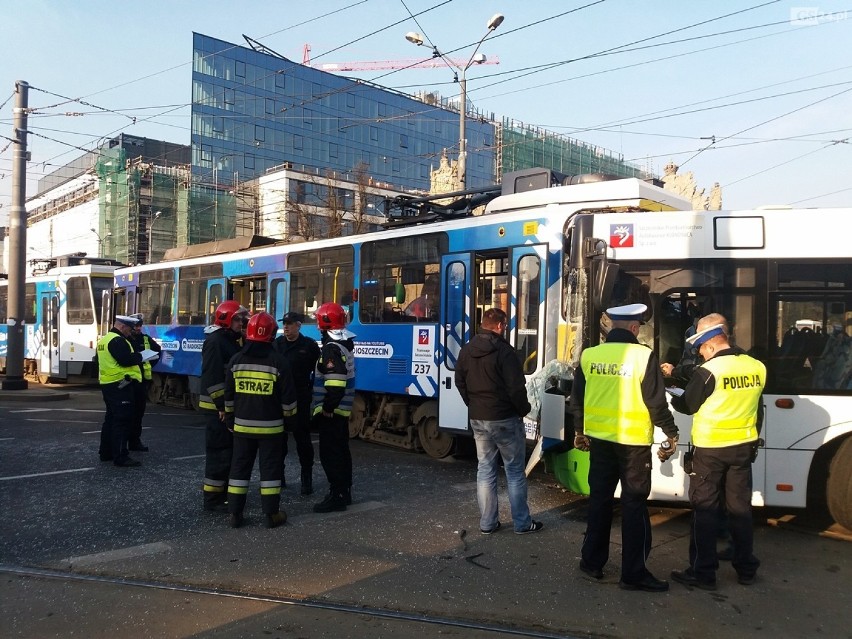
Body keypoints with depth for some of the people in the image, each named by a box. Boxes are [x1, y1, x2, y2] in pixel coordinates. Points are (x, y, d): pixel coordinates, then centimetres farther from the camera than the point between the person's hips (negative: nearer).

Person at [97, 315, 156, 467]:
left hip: (108, 384, 11)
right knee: (122, 421, -8)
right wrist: (140, 356, -9)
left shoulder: (104, 339, 17)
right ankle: (120, 457, -8)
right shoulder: (118, 341, -16)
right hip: (121, 385, -11)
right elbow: (126, 360, -25)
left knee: (111, 418, 17)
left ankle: (106, 452, 24)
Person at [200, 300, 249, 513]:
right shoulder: (215, 341, -16)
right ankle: (212, 499, 0)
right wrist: (221, 405, -23)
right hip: (218, 407, -10)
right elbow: (212, 377, -23)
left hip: (229, 404, 10)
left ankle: (223, 492, 26)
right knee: (219, 452, -6)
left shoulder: (231, 340, 16)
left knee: (229, 449, 16)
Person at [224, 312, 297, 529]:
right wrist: (289, 416, 9)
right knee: (270, 468, 5)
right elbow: (287, 396, -6)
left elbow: (229, 395, 7)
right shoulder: (278, 362, -10)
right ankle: (272, 514, 9)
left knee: (239, 467, 11)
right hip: (270, 426, -3)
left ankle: (235, 513, 14)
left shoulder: (236, 361, 0)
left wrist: (229, 418, 18)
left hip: (242, 425, 3)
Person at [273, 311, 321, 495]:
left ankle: (307, 479, 11)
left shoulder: (309, 345, -4)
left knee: (302, 438, 2)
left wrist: (311, 390, -7)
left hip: (301, 401, -4)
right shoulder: (276, 344, 7)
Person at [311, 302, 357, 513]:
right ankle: (344, 492, 26)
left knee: (330, 454, -4)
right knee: (341, 451, 17)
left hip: (330, 411, -10)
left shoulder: (332, 348, -20)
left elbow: (335, 383, -29)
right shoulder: (344, 344, 12)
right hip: (341, 409, 10)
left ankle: (337, 496, 2)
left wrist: (327, 408, -20)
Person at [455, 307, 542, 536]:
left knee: (485, 470, 12)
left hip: (477, 420, 6)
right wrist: (524, 409, -1)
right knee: (515, 471, 5)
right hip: (505, 419, -6)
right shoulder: (504, 351, -17)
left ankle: (487, 523, 16)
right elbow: (516, 388, -17)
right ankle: (522, 523, 13)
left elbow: (460, 382, 13)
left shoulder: (466, 350, 5)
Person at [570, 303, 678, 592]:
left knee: (599, 499, 15)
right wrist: (671, 434, 4)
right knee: (634, 504, 5)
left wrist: (579, 431, 21)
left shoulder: (589, 355, -1)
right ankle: (634, 573, 11)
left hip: (599, 438, 4)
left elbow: (577, 398, 7)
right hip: (633, 441, -4)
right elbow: (657, 402, -10)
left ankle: (592, 561, 25)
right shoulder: (644, 356, -13)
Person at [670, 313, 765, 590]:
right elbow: (757, 409, 10)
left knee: (705, 510, 3)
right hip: (743, 447, 6)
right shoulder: (756, 367, -1)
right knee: (740, 507, 15)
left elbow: (687, 405, -7)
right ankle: (746, 569, 24)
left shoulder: (708, 371, -19)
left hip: (711, 449, -6)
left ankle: (703, 572, 8)